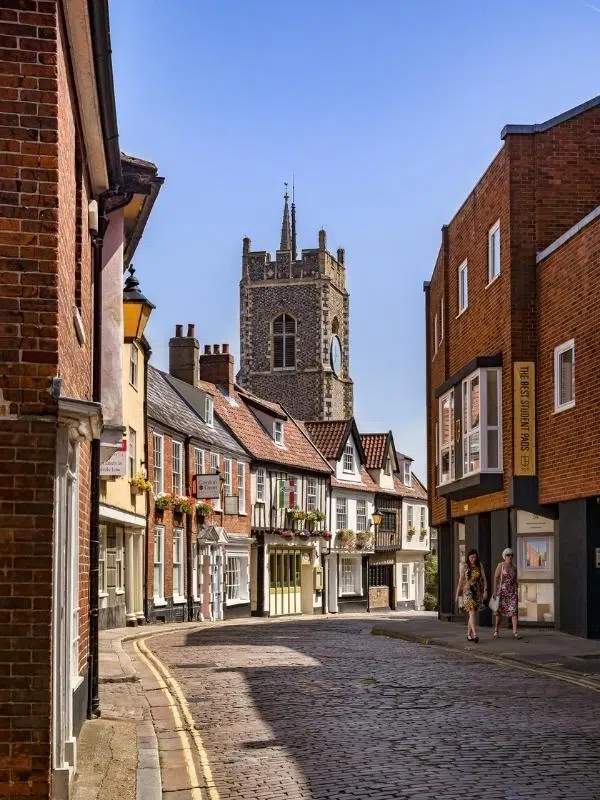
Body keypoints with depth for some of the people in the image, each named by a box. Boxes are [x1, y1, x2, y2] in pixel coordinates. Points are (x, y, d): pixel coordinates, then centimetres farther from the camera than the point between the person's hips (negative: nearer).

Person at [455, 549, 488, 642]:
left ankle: (469, 634, 21)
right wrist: (457, 594, 4)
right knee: (472, 612, -16)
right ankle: (475, 634, -26)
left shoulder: (480, 566, 8)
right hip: (467, 591, -3)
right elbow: (461, 580, 4)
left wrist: (485, 590, -11)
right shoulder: (464, 566, 2)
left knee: (472, 613, 9)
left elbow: (484, 579, 2)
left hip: (477, 592, 3)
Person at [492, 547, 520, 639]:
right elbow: (495, 578, -4)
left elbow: (515, 581, 17)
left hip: (512, 591, 3)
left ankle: (515, 632, -13)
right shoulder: (500, 566, -2)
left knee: (514, 610, -9)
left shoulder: (514, 567, 11)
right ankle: (496, 631, 19)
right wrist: (495, 591, -11)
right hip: (502, 590, -3)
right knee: (499, 611, 6)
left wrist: (517, 592, 14)